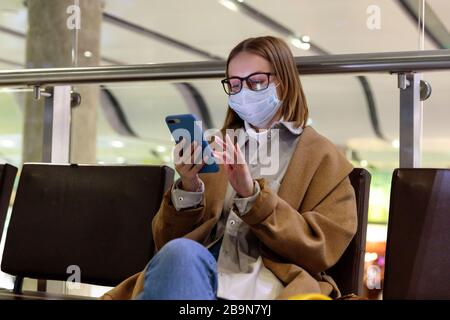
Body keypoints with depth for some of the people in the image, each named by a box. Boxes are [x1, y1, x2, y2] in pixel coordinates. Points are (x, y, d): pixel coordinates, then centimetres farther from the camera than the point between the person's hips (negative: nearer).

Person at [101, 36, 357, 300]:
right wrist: (188, 189, -3)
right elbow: (168, 241, 18)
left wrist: (252, 196, -12)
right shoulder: (218, 148, 23)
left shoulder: (323, 156, 13)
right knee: (180, 252, -35)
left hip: (261, 286, -3)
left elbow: (320, 250, -1)